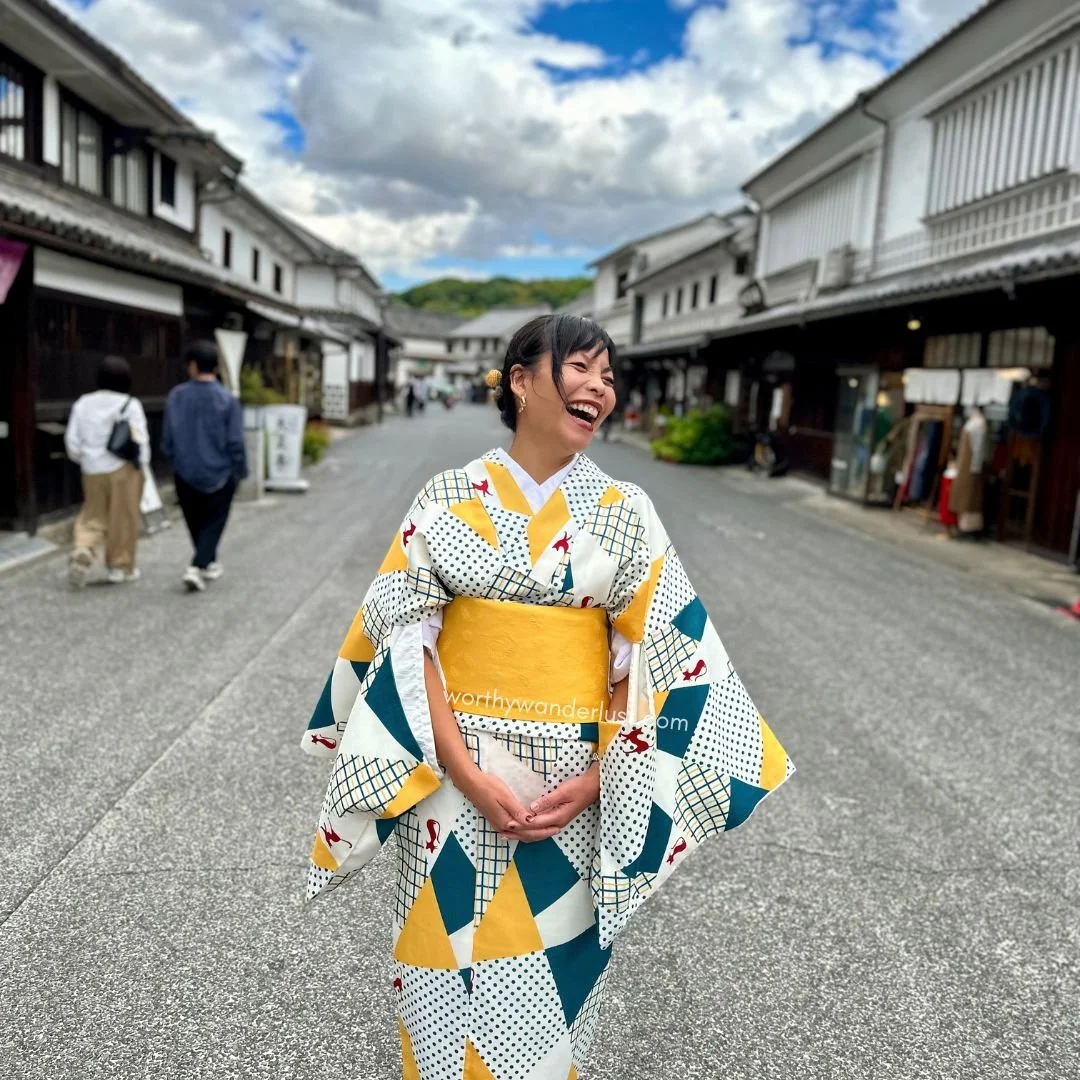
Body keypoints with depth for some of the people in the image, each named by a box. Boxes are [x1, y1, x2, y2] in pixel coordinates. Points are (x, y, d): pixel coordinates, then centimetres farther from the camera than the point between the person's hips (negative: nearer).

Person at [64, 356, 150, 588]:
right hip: (123, 469, -4)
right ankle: (121, 566, 14)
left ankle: (83, 551, -10)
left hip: (92, 470, 4)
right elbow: (140, 440, -11)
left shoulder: (83, 403, 4)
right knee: (123, 519, 7)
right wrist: (141, 465, 1)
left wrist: (84, 460, 20)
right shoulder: (130, 405, -8)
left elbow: (72, 440, 6)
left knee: (93, 516, 15)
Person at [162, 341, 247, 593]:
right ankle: (197, 567, -8)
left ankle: (209, 564, 34)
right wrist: (241, 471, 4)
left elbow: (168, 437, 0)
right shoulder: (227, 399, -13)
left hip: (186, 474, 2)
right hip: (220, 474, -2)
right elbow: (235, 442, -11)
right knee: (213, 523, 8)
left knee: (196, 523, 20)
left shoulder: (176, 396, -7)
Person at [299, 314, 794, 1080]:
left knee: (547, 1000, 14)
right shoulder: (449, 498, -3)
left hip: (574, 784, 1)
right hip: (451, 779, 0)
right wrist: (466, 772, -16)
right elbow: (406, 642, -7)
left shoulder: (625, 512, -1)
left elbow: (658, 661, -1)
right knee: (453, 974, 13)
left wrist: (597, 778, -11)